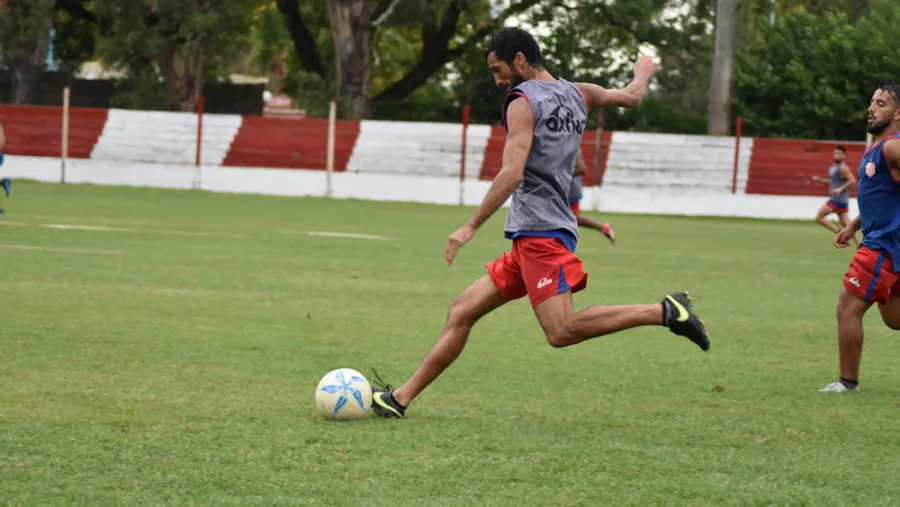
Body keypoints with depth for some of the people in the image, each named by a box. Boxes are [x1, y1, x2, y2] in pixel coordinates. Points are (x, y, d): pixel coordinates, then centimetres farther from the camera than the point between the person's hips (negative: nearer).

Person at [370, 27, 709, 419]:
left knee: (561, 332, -23)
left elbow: (512, 174, -17)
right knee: (461, 313, 8)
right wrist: (644, 72, 56)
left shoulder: (523, 101, -6)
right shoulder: (577, 95, 17)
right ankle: (401, 397, 8)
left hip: (538, 231, -10)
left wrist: (471, 227, -17)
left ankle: (665, 312, -20)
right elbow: (632, 97, 33)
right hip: (534, 238, 10)